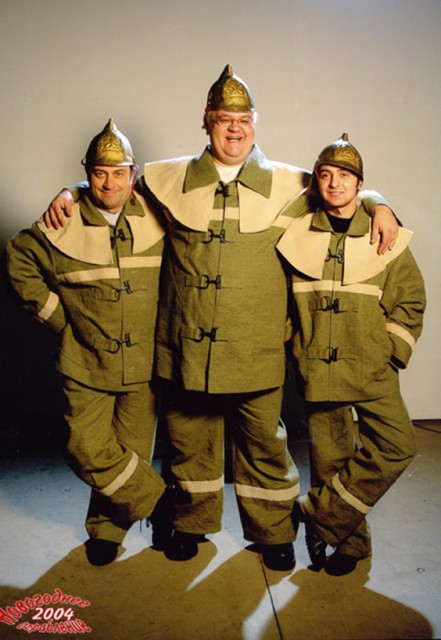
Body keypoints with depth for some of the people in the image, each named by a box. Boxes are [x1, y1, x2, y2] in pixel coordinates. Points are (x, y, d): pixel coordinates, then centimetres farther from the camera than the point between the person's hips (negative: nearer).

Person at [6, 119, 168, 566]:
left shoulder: (156, 220, 0)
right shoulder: (61, 227, -5)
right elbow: (18, 262, 9)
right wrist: (57, 315, 4)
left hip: (143, 364, 1)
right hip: (86, 364, -1)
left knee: (131, 452, 8)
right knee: (88, 450, -6)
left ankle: (106, 528, 32)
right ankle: (161, 503, 16)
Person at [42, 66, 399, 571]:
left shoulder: (286, 183, 4)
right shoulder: (170, 178, 6)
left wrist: (380, 207, 1)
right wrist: (69, 194, 9)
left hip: (257, 349, -1)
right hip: (185, 344, 1)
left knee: (263, 442, 9)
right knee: (189, 438, 15)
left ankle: (273, 531, 33)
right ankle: (193, 522, 39)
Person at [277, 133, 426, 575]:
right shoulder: (296, 234, 3)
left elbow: (410, 302, 7)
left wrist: (390, 354, -1)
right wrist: (295, 348, 7)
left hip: (372, 368, 1)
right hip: (317, 368, 0)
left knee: (397, 445, -13)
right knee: (329, 458, 5)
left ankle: (318, 514, 2)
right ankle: (350, 540, 27)